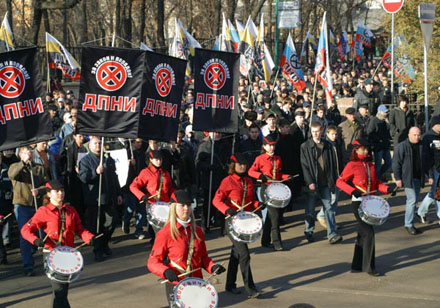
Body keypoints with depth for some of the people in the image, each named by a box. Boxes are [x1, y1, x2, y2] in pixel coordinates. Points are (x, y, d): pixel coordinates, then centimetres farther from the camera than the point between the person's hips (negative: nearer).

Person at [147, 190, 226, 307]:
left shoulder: (197, 231, 7)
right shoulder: (165, 233, -8)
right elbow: (152, 262, -8)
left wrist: (212, 267, -4)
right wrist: (165, 272, -27)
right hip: (175, 286, -4)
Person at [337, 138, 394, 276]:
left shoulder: (370, 165, 12)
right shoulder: (351, 165, -8)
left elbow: (376, 183, 15)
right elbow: (339, 182, -8)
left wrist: (387, 189, -4)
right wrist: (352, 191, -23)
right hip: (358, 203, -7)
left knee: (362, 234, 13)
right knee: (369, 233, -12)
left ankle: (357, 265, 24)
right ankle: (369, 267, -5)